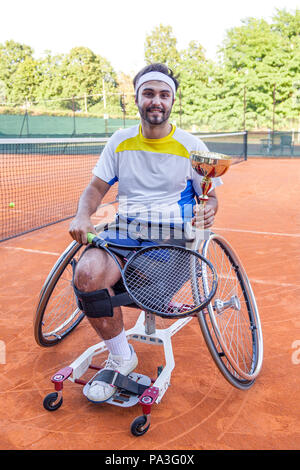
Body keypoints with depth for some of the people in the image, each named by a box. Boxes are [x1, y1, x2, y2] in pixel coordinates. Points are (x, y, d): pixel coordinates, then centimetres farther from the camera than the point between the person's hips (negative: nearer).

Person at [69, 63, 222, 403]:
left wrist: (208, 210, -16)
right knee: (87, 273, -29)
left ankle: (123, 357, 5)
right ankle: (120, 357, -8)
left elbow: (210, 196, 9)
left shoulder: (191, 146, 4)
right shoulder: (120, 141, 11)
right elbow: (97, 187, 12)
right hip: (123, 230, 3)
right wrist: (82, 216, -10)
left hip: (171, 236, -2)